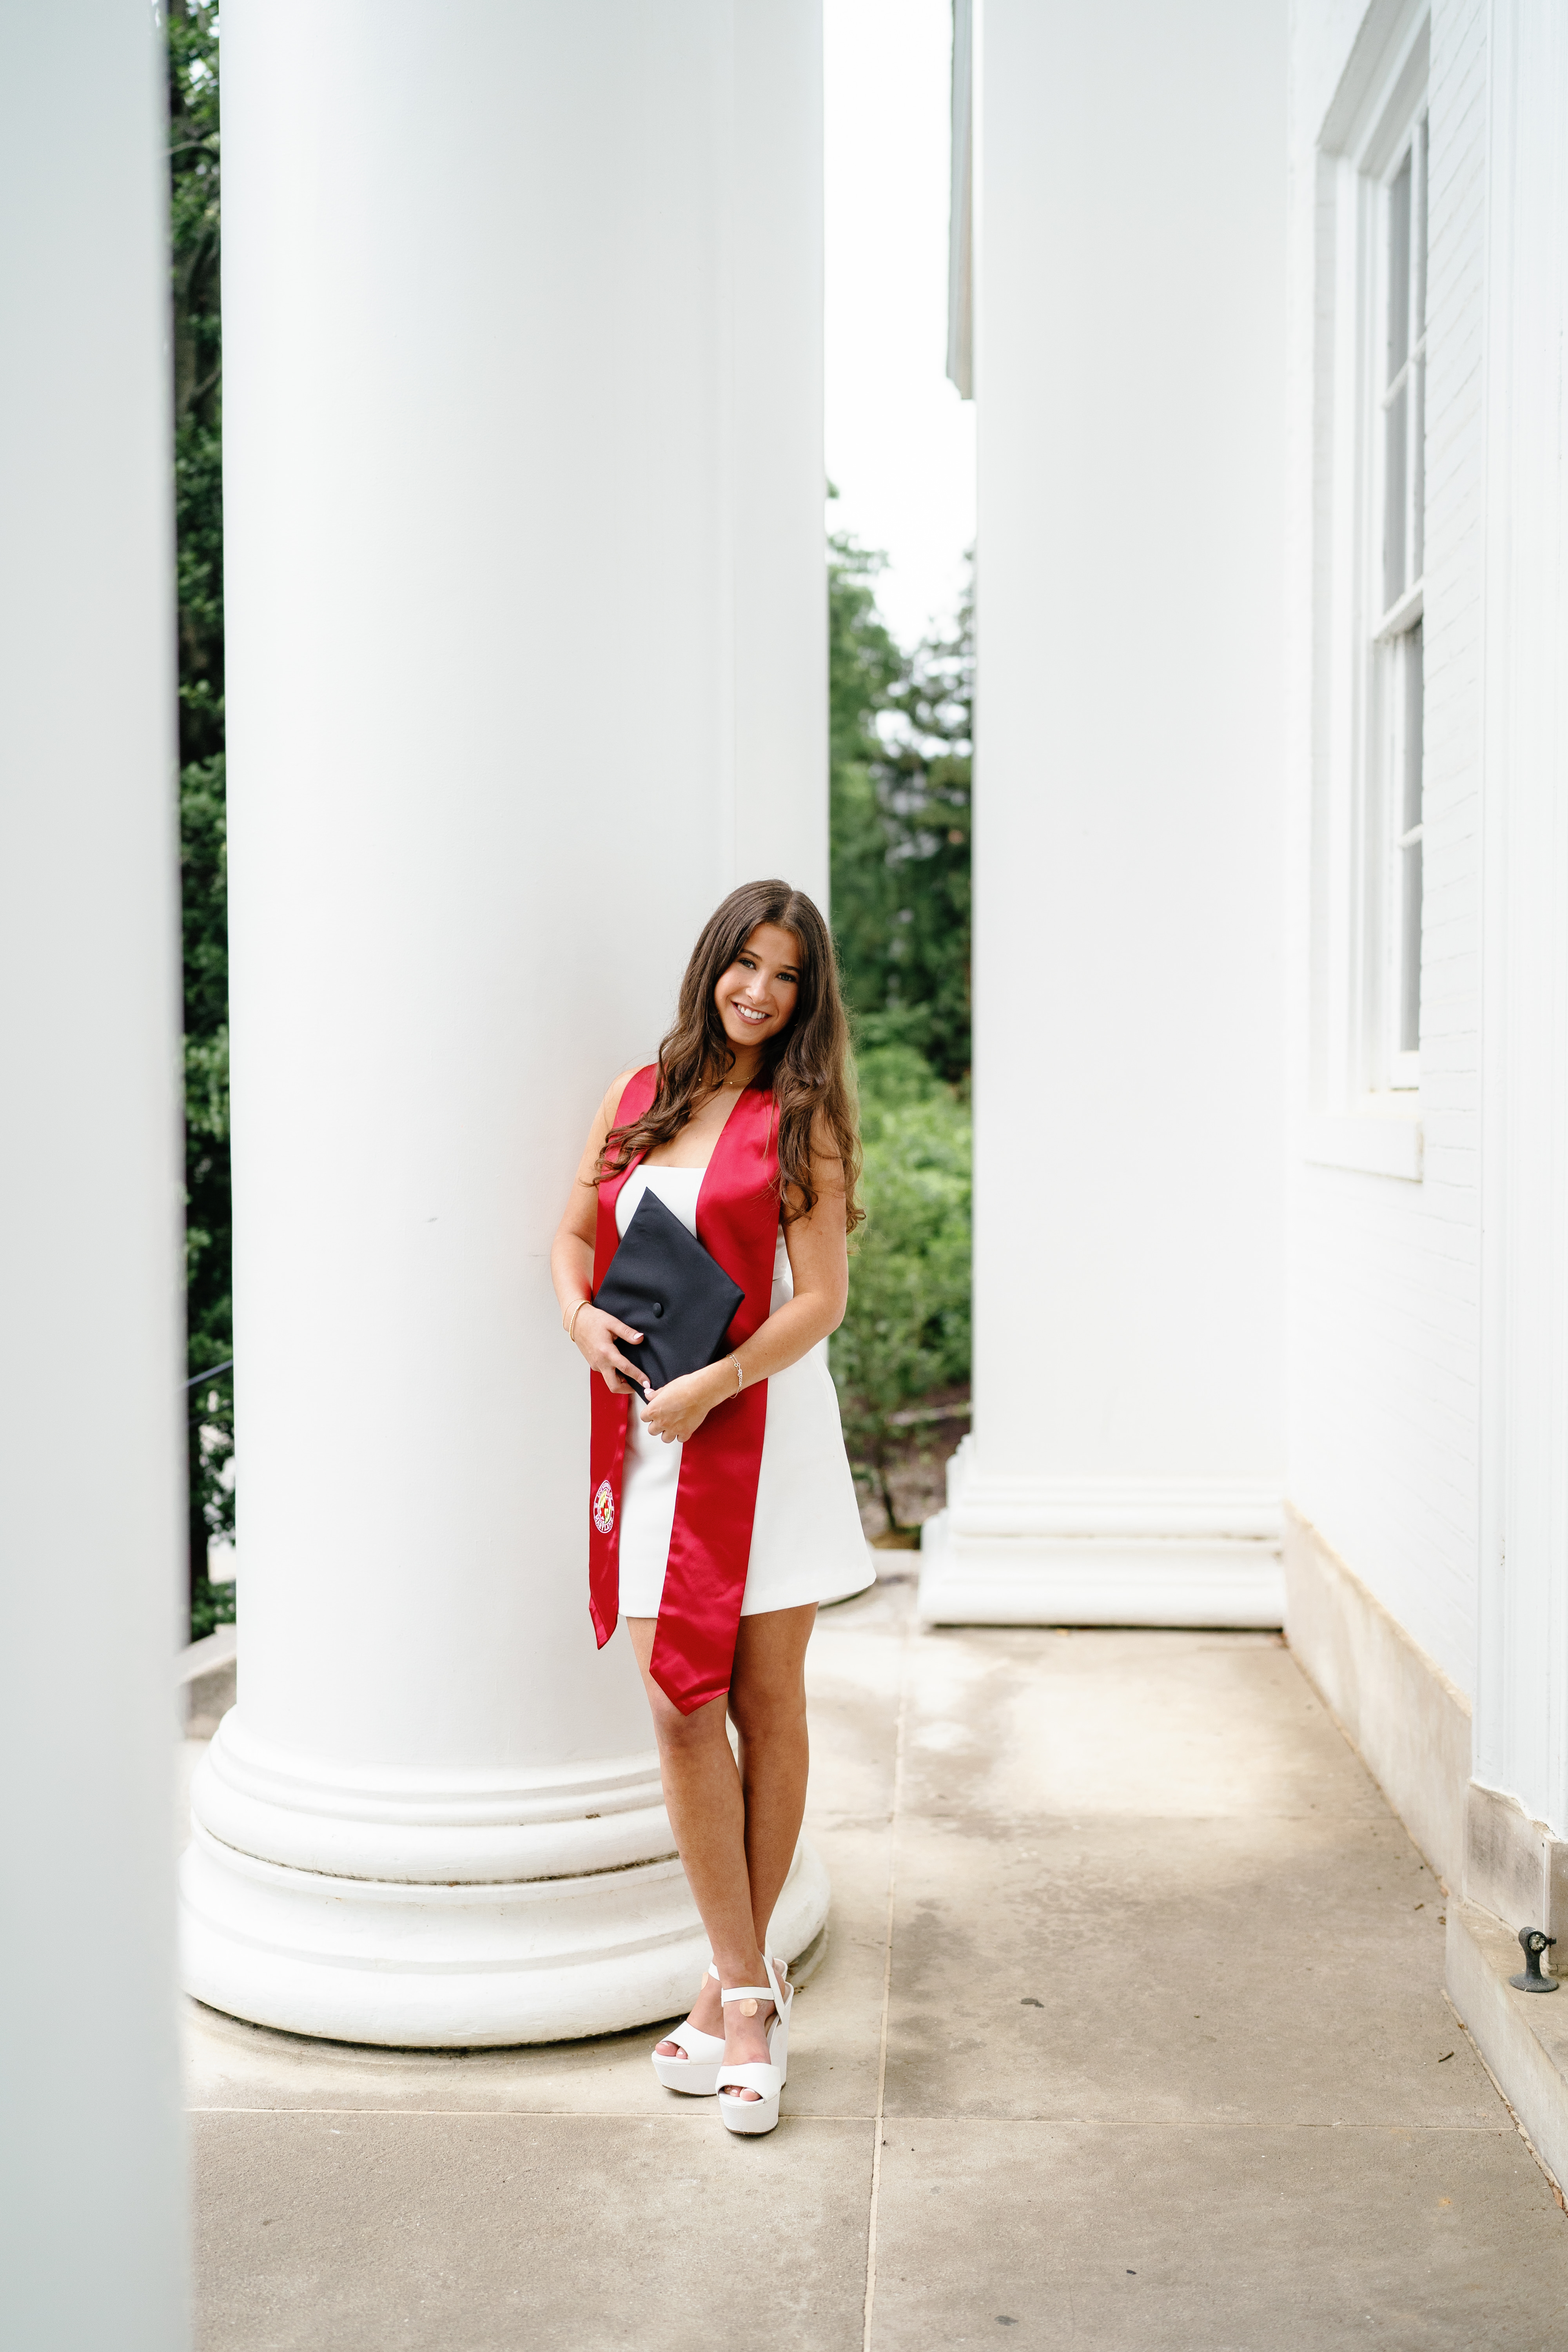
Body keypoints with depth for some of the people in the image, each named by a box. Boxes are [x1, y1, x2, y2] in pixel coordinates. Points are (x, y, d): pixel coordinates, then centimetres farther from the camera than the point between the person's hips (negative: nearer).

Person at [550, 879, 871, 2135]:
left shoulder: (801, 1120, 0)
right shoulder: (639, 1098, 12)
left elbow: (823, 1297, -6)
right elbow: (576, 1231, 20)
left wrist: (709, 1388, -14)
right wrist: (582, 1315, -1)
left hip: (761, 1431, -3)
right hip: (654, 1439, 3)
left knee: (766, 1704, 4)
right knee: (682, 1709, -2)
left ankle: (737, 1980, 18)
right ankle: (746, 1987, 8)